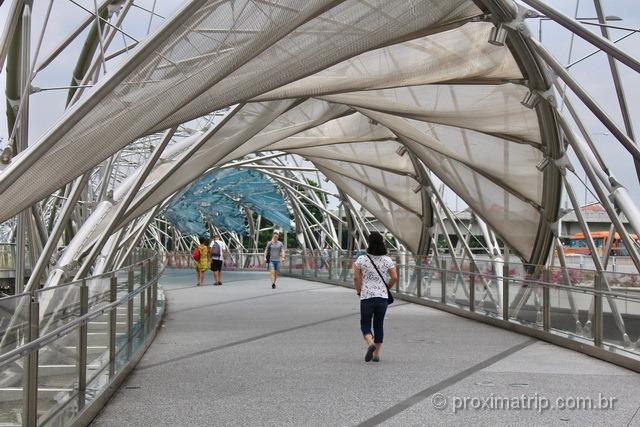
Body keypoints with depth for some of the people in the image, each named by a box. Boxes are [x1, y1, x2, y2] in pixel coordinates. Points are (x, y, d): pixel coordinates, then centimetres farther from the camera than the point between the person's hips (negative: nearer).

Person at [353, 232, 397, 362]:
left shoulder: (361, 259, -5)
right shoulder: (387, 260, -1)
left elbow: (356, 278, -6)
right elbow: (395, 278, -3)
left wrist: (359, 291, 8)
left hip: (366, 297, -2)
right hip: (383, 296, 2)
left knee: (365, 324, 8)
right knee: (379, 325, 13)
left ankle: (370, 343, -20)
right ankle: (376, 354, 15)